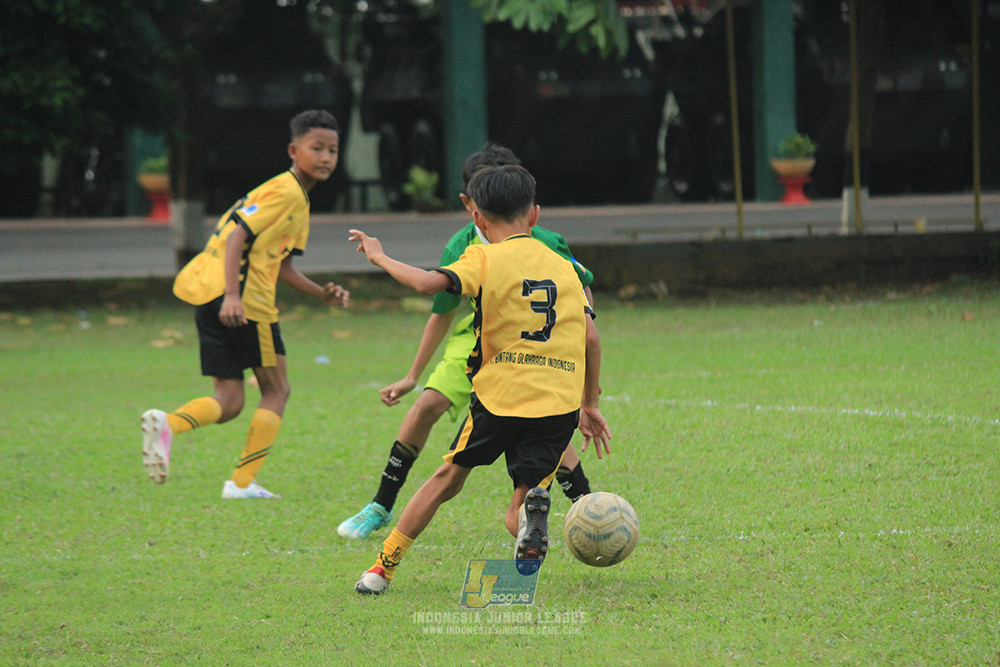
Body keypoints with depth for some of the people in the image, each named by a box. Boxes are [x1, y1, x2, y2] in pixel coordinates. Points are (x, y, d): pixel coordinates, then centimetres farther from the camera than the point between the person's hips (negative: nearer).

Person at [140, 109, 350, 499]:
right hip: (244, 298, -9)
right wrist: (232, 295, -28)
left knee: (228, 400, 7)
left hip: (210, 300, 9)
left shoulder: (299, 201, 23)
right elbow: (237, 236, -19)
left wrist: (322, 294, 13)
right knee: (276, 390, 4)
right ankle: (243, 482, 2)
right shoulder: (284, 192, -8)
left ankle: (167, 423, -17)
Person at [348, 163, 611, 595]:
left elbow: (428, 284, -16)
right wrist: (590, 405, 18)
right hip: (560, 404, 2)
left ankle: (384, 567, 22)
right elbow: (591, 337, 10)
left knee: (450, 476, 20)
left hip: (500, 395, -2)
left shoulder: (485, 259, 0)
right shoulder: (563, 267, 14)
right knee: (516, 515, 6)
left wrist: (380, 257, 1)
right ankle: (531, 507, -30)